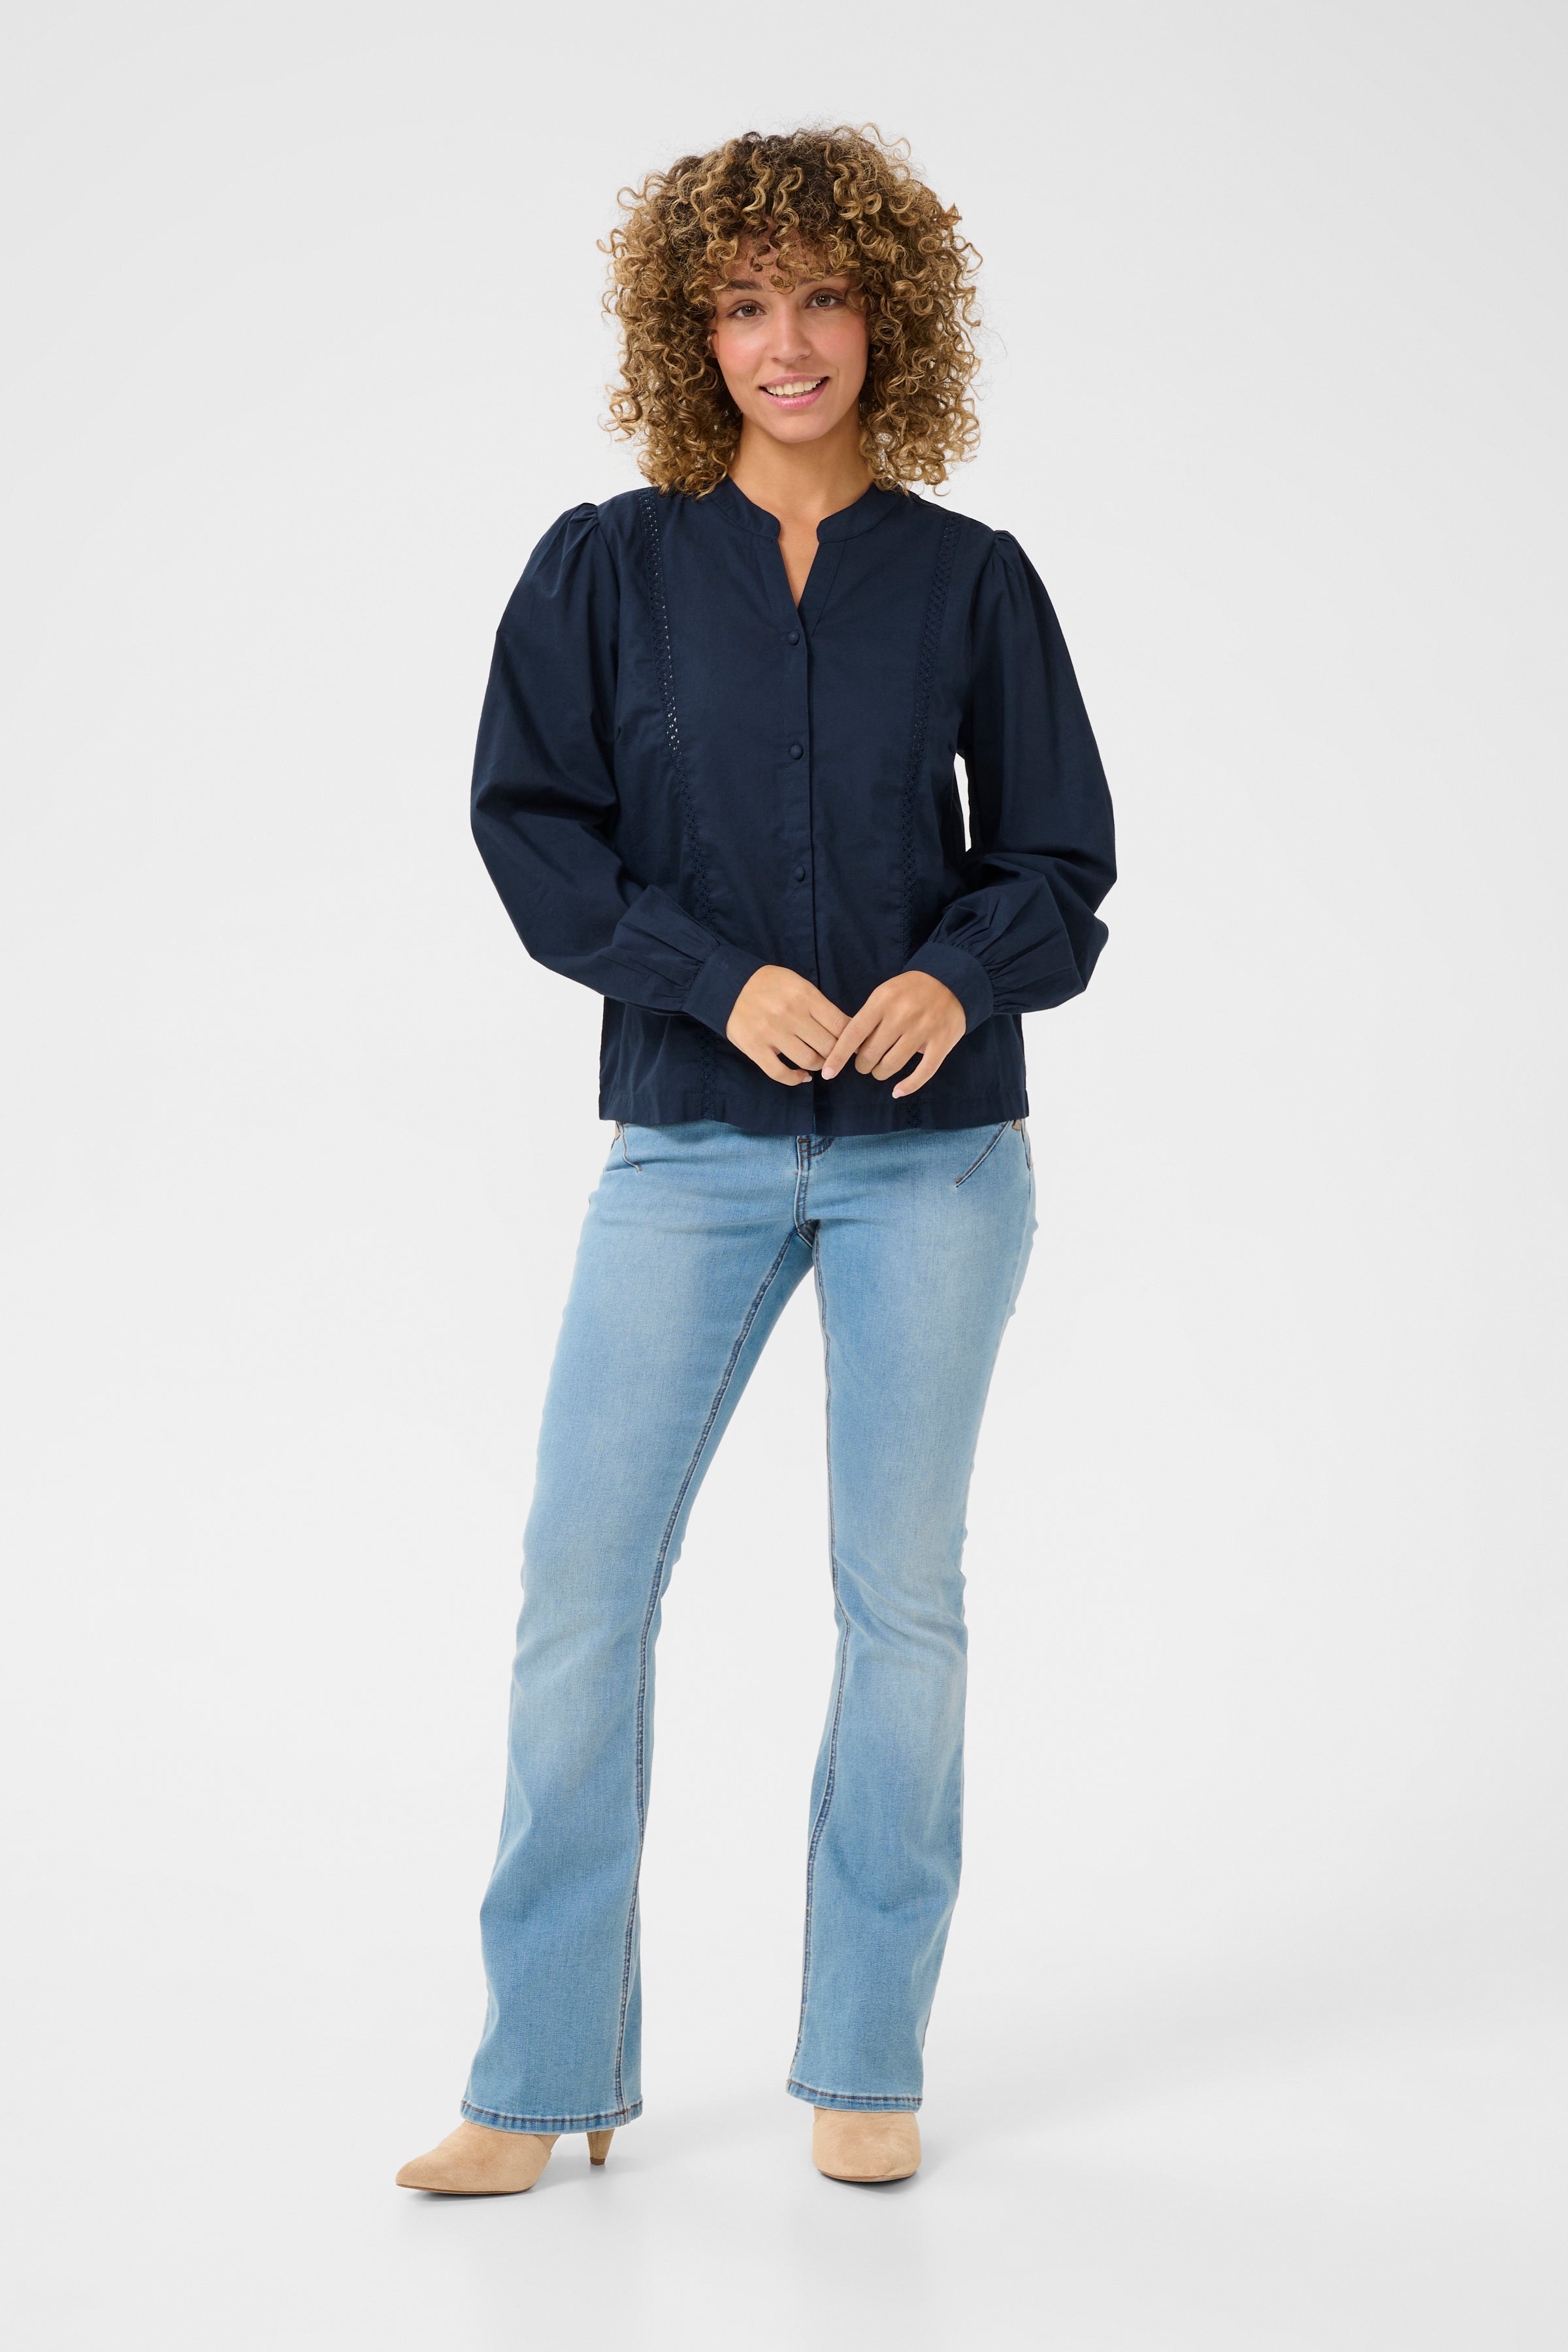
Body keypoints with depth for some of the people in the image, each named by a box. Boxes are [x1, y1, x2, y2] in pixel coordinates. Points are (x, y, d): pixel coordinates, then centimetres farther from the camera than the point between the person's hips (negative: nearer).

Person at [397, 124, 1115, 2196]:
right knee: (584, 1580, -4)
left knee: (902, 1595, 6)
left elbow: (1058, 858, 6)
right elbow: (531, 822, -1)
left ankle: (866, 2064, 20)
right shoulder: (608, 568, 4)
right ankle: (546, 2078, 10)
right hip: (693, 1146, 0)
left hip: (934, 1149, 0)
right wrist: (723, 976, -15)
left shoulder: (973, 582, 5)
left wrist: (961, 974, -15)